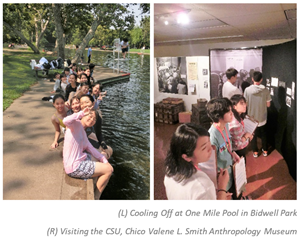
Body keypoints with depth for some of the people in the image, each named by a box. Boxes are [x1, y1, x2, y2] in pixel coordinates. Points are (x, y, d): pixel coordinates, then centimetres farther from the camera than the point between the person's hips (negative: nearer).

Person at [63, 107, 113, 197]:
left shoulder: (83, 132, 15)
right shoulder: (76, 124, -14)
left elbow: (90, 148, 12)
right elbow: (66, 121, -38)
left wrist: (104, 160, 5)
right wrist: (81, 113, -27)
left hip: (80, 160, 11)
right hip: (75, 167, -11)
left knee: (105, 154, 27)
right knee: (109, 170, -8)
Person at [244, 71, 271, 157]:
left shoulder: (247, 90, -17)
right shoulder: (265, 90, -13)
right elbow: (268, 104, -7)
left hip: (252, 117, -1)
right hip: (262, 117, 1)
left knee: (253, 135, 16)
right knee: (263, 134, 21)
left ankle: (255, 152, 25)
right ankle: (265, 150, 33)